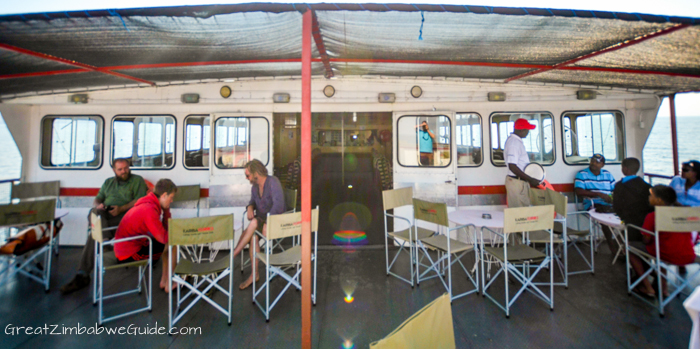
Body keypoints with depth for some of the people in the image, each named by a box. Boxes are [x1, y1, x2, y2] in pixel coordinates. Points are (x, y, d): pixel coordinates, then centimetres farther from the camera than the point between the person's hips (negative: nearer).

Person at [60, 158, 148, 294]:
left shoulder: (137, 180, 12)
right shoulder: (108, 182, 31)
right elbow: (96, 200, 23)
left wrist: (121, 208, -18)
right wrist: (98, 205, -4)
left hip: (124, 216, -4)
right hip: (104, 214, 5)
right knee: (94, 212, -32)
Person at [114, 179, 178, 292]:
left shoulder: (149, 203, 4)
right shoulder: (149, 210, -27)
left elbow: (164, 228, 7)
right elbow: (163, 238, -25)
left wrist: (166, 209, -3)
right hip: (129, 255, -10)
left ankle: (164, 280, 21)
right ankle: (169, 284, 8)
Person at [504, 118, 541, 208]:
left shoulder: (517, 140, 12)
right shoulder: (513, 143, -20)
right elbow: (512, 167, -25)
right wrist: (530, 179, -21)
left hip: (521, 181, 10)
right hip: (516, 182, -10)